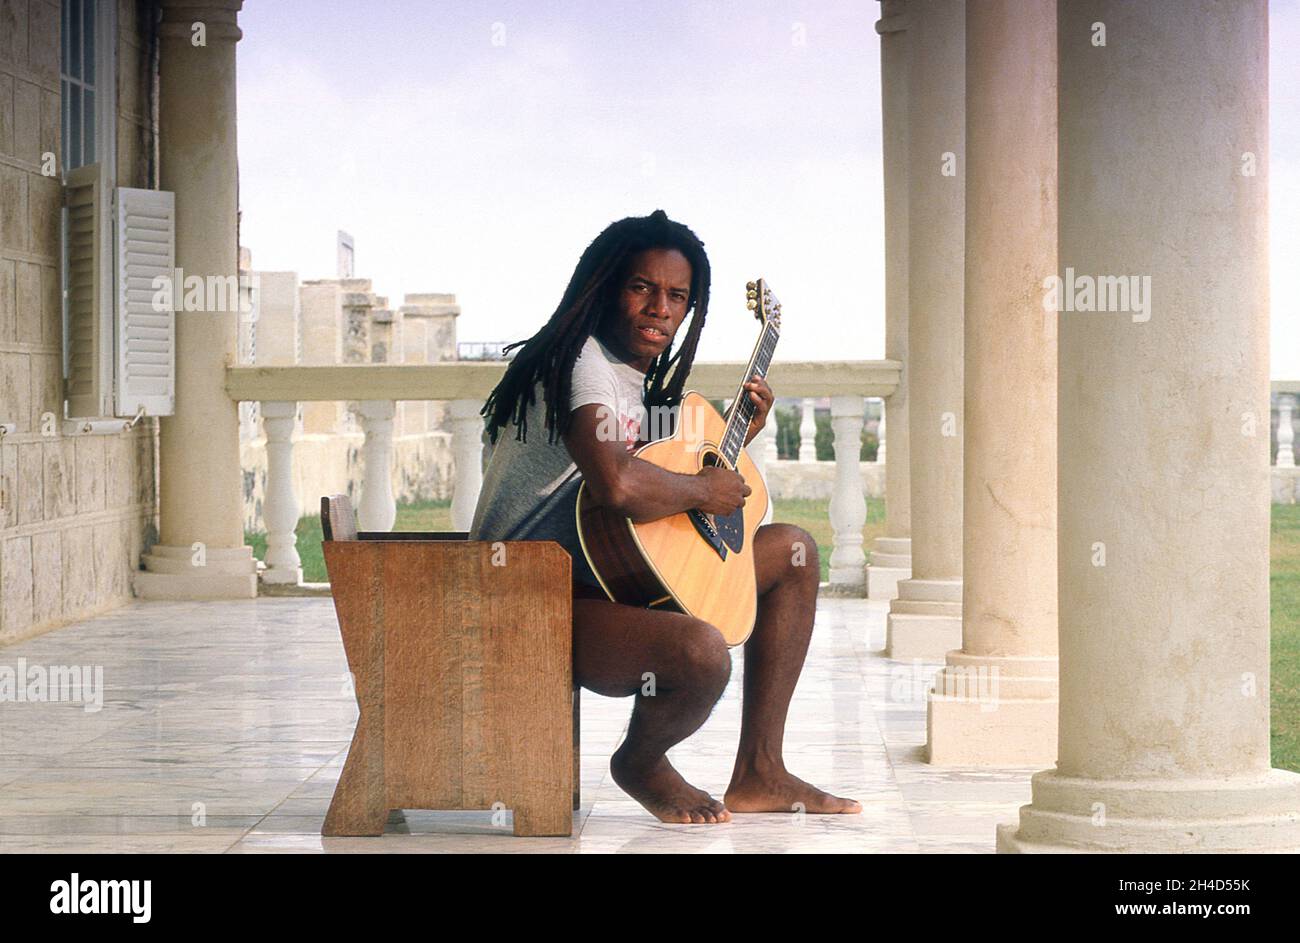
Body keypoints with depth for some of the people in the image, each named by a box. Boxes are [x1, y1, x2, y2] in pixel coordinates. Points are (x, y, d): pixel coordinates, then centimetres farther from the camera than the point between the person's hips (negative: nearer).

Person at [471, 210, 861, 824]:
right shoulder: (581, 359, -16)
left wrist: (737, 435, 16)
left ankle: (757, 774, 12)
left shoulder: (639, 376, 16)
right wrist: (701, 490, -18)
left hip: (611, 577, 11)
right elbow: (616, 483, -35)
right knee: (701, 652, -37)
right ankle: (639, 764, 0)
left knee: (793, 550, 15)